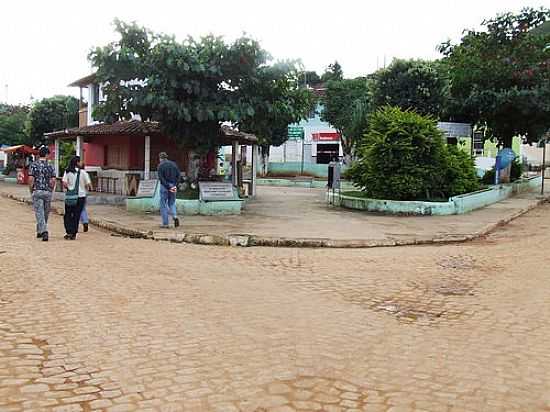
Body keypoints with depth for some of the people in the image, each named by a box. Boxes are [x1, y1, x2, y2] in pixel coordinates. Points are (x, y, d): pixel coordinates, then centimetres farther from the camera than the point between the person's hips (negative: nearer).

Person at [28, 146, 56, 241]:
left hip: (37, 191, -2)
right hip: (47, 192, 2)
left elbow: (31, 179, -8)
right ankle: (40, 231, 27)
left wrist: (31, 190, 4)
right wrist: (51, 190, 10)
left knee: (39, 213, -4)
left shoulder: (33, 165, -2)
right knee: (45, 213, 15)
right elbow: (53, 181, -4)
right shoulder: (50, 166, 1)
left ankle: (44, 231, -18)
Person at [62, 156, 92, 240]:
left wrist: (68, 188, 11)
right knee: (76, 215, 6)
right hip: (81, 196, -1)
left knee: (68, 214, 13)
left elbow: (64, 184, -9)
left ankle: (69, 232, 3)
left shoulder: (67, 172, -1)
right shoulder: (83, 172, -4)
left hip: (69, 196, 1)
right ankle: (73, 234, 8)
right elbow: (89, 185, -7)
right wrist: (86, 187, 14)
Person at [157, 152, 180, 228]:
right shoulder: (173, 164, 8)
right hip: (173, 186, 4)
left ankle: (165, 223, 5)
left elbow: (161, 178, -15)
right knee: (172, 203, 17)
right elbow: (178, 175, 2)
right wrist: (175, 185, -2)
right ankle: (175, 216, -10)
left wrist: (168, 187, -14)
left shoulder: (161, 165, -7)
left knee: (163, 205, 5)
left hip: (164, 187, -4)